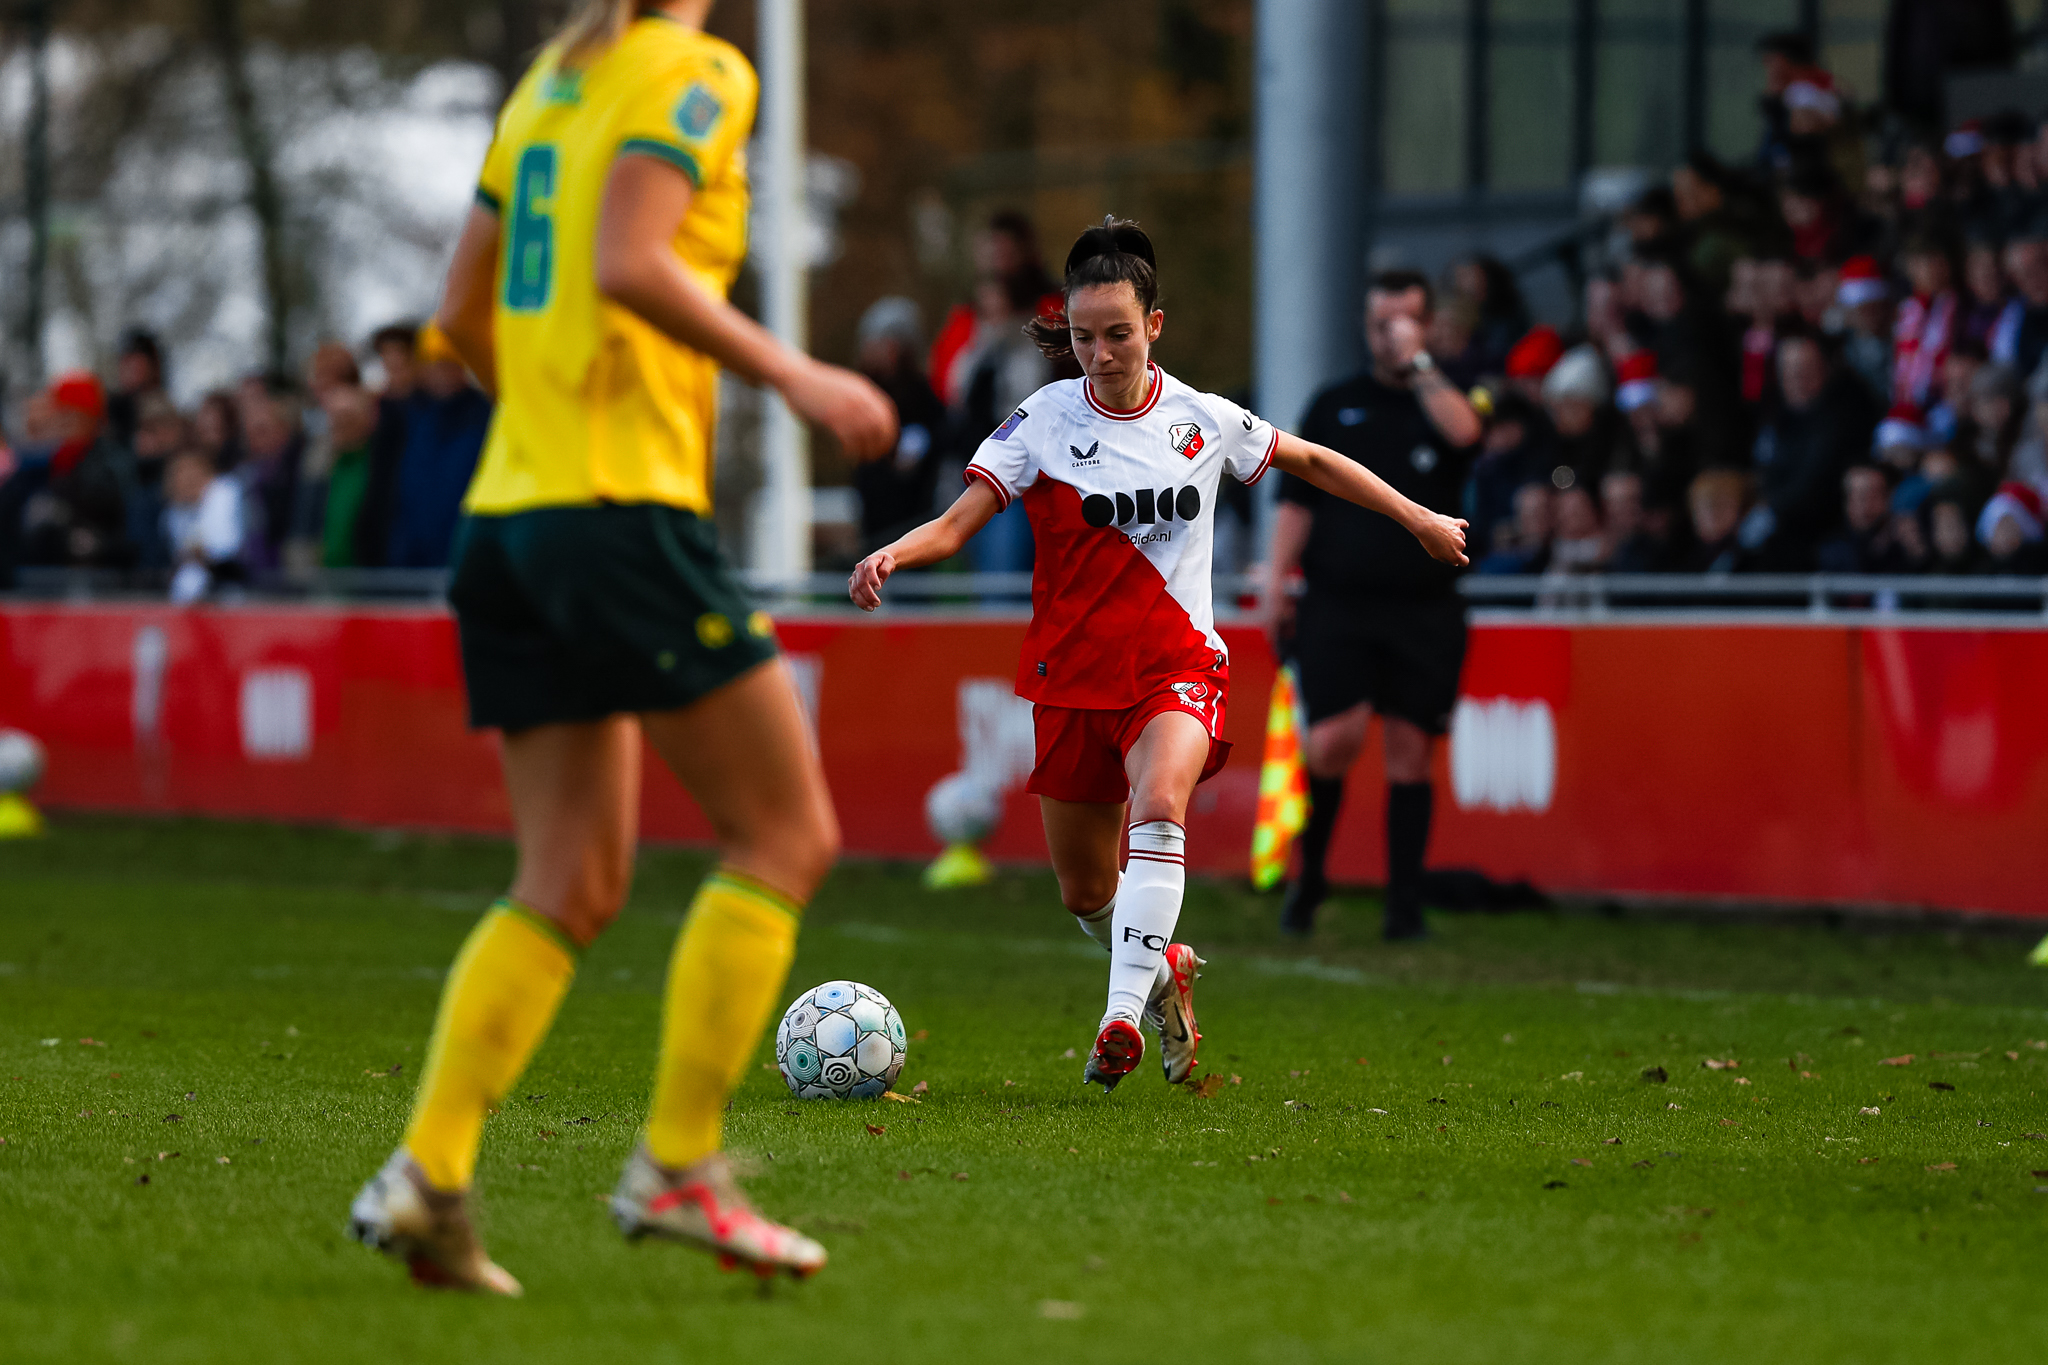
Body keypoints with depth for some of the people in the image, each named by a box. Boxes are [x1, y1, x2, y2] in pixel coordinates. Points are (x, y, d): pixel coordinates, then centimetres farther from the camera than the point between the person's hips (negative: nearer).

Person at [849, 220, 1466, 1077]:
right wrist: (888, 556, -30)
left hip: (1177, 665, -1)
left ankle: (1124, 1016, -38)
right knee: (1085, 893, 9)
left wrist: (1418, 520, 21)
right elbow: (957, 525, -9)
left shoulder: (1202, 420, 0)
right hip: (1073, 674, 1)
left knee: (1158, 806, -32)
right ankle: (1162, 973, 42)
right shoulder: (1044, 421, -4)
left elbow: (1309, 461, 17)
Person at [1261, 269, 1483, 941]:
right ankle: (1309, 873, 8)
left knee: (1409, 752, 0)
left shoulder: (1445, 399, 8)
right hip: (1337, 602, 0)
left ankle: (1405, 904, 6)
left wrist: (1417, 362, -15)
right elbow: (1297, 501, 10)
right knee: (1334, 741, -14)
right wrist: (1275, 583, 2)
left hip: (1424, 608, 0)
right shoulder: (1334, 405, 11)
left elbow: (1464, 432, -17)